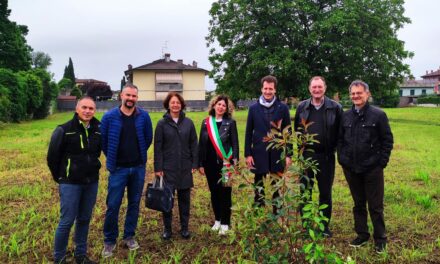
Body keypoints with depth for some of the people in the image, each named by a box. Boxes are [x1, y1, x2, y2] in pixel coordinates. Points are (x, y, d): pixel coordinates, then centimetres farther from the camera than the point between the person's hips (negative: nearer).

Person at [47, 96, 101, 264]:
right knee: (67, 221, 0)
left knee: (84, 219, 13)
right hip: (70, 183, -4)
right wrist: (60, 178, 4)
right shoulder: (64, 130, -11)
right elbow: (52, 157, -3)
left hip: (91, 182, 4)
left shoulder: (98, 130, 0)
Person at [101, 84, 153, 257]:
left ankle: (129, 236, 26)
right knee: (113, 205, 1)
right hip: (118, 169, -2)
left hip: (138, 168, 2)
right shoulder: (110, 117, -7)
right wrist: (112, 158, 10)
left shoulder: (144, 116, -3)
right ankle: (109, 241, 17)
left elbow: (148, 138, 9)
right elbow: (102, 140, 5)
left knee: (134, 203, 11)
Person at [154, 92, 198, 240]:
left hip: (185, 168, 2)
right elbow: (158, 147, -3)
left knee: (184, 198, 10)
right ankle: (167, 228, 19)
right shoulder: (162, 124, -2)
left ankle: (185, 227, 23)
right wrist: (158, 168, -7)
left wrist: (194, 164, 1)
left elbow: (194, 144, 5)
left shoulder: (188, 123, 3)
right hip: (167, 168, -2)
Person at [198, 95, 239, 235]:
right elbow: (201, 144, 6)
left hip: (225, 164, -3)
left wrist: (234, 162, -10)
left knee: (225, 193, 2)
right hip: (210, 163, 3)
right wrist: (200, 164, 3)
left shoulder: (230, 122, -3)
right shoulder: (206, 122, 5)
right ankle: (217, 220, 27)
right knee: (214, 192, 12)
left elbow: (235, 144, -3)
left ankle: (225, 223, 12)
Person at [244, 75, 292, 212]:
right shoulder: (254, 108, 3)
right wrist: (248, 154, -2)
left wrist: (288, 154, -2)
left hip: (277, 153, 0)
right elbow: (248, 133, 3)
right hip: (259, 153, 1)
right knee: (259, 187, 9)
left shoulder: (283, 108, 1)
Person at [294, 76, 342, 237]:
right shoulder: (302, 107, 4)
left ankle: (324, 226, 23)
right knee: (305, 191, 8)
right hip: (306, 156, 2)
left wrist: (333, 148, -4)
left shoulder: (335, 107, -4)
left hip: (326, 157, -1)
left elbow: (340, 131, 0)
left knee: (325, 193, 9)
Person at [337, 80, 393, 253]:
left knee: (375, 206, 5)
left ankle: (380, 239, 20)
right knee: (358, 204, 15)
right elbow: (340, 139, 13)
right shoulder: (346, 116, 6)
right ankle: (362, 235, 28)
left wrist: (382, 162, -8)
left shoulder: (378, 115, -6)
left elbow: (387, 140, -4)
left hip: (372, 169, -4)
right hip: (351, 169, 4)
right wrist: (341, 159, 5)